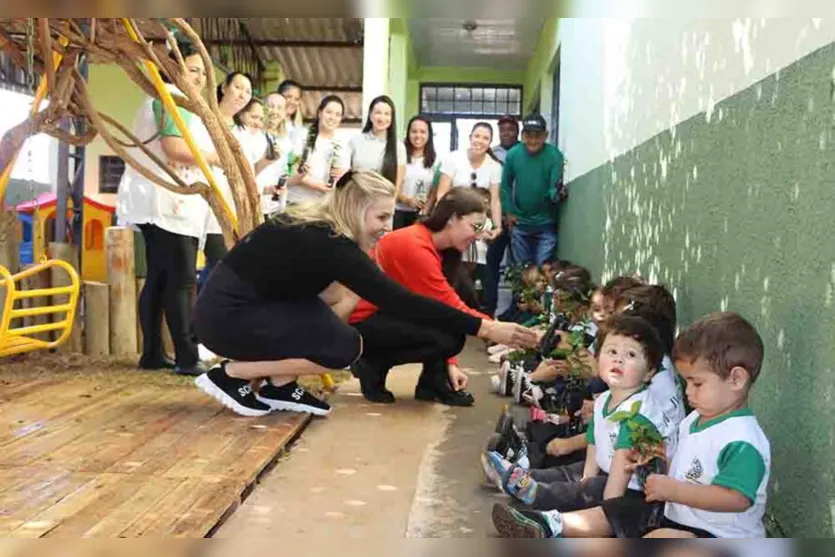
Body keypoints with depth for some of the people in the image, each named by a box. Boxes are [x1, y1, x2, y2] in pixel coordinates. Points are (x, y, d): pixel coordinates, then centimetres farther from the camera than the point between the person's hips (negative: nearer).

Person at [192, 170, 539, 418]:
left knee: (346, 295, 4)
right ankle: (229, 375, -4)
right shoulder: (331, 244, -23)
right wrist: (485, 329, -25)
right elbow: (401, 303, -26)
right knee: (345, 348, -14)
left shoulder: (316, 227, 4)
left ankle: (279, 387, 6)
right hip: (225, 314, -9)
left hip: (250, 303, 9)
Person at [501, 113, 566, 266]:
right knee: (520, 267, 17)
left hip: (546, 224, -3)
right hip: (520, 223, 3)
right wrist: (509, 212, -1)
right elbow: (505, 185, 3)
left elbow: (555, 188, -17)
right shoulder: (513, 154, -8)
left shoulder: (554, 155, -16)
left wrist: (556, 194, -40)